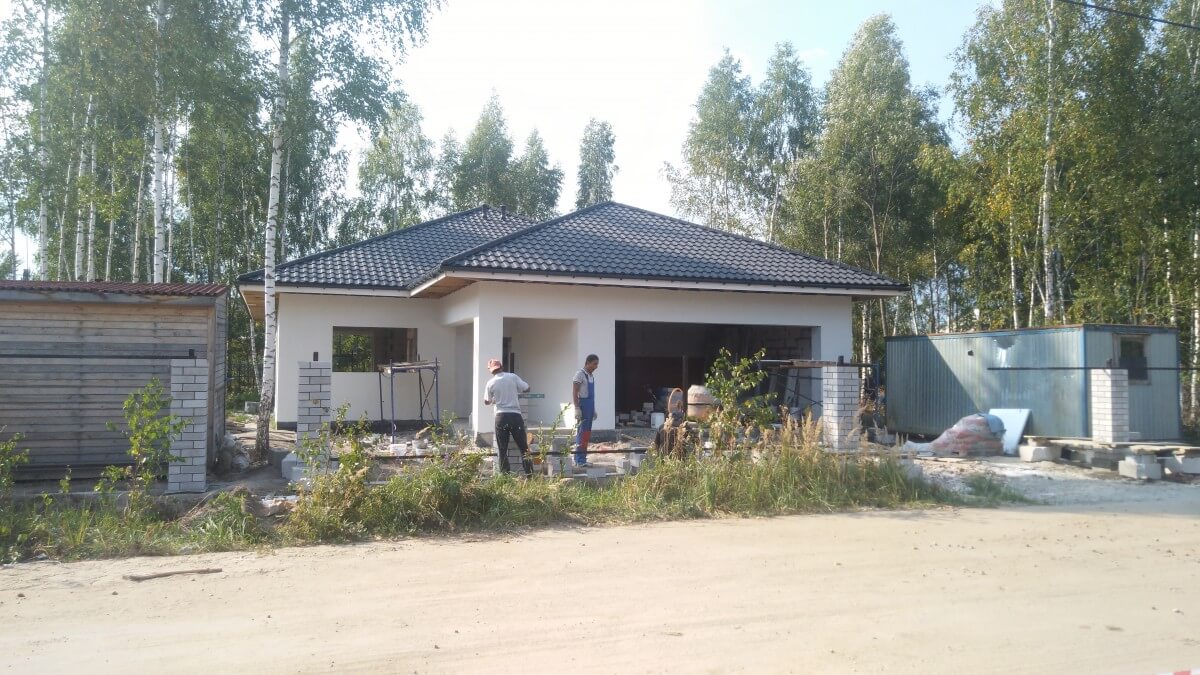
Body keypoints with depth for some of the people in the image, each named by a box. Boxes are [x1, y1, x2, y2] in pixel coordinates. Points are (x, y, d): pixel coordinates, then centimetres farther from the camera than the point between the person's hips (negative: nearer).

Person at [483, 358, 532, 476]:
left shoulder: (491, 383, 1)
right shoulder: (512, 377, -1)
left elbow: (486, 402, 10)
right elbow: (527, 388, 3)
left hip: (501, 417, 0)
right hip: (515, 416, 0)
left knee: (502, 449, 7)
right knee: (524, 447, 6)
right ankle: (529, 473, 3)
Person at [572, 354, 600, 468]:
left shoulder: (591, 376, 17)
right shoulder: (580, 375, -10)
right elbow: (574, 393, -15)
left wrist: (594, 410, 23)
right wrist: (577, 409, -22)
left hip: (589, 407, 9)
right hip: (582, 406, -9)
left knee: (587, 434, 11)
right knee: (582, 433, -9)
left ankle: (581, 459, 18)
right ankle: (580, 460, -7)